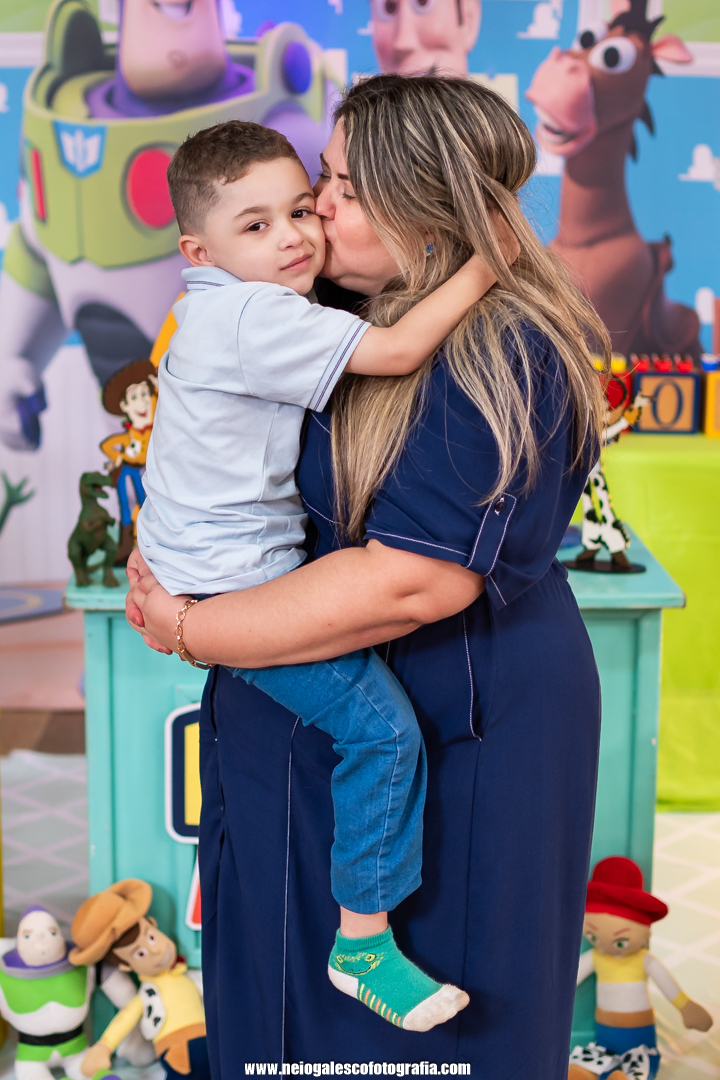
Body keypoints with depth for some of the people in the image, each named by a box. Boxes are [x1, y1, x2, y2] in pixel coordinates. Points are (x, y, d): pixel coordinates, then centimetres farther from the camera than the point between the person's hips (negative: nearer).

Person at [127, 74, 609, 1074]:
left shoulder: (502, 358, -23)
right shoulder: (338, 306, 5)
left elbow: (412, 583, -29)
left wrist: (191, 630, -21)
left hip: (445, 754, -8)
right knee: (278, 999, 24)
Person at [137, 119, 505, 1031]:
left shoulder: (223, 309, 13)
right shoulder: (254, 318, -21)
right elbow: (396, 351, -25)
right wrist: (481, 269, -14)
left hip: (206, 566, 11)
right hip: (231, 588, -11)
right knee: (383, 724, -15)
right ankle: (362, 945, -2)